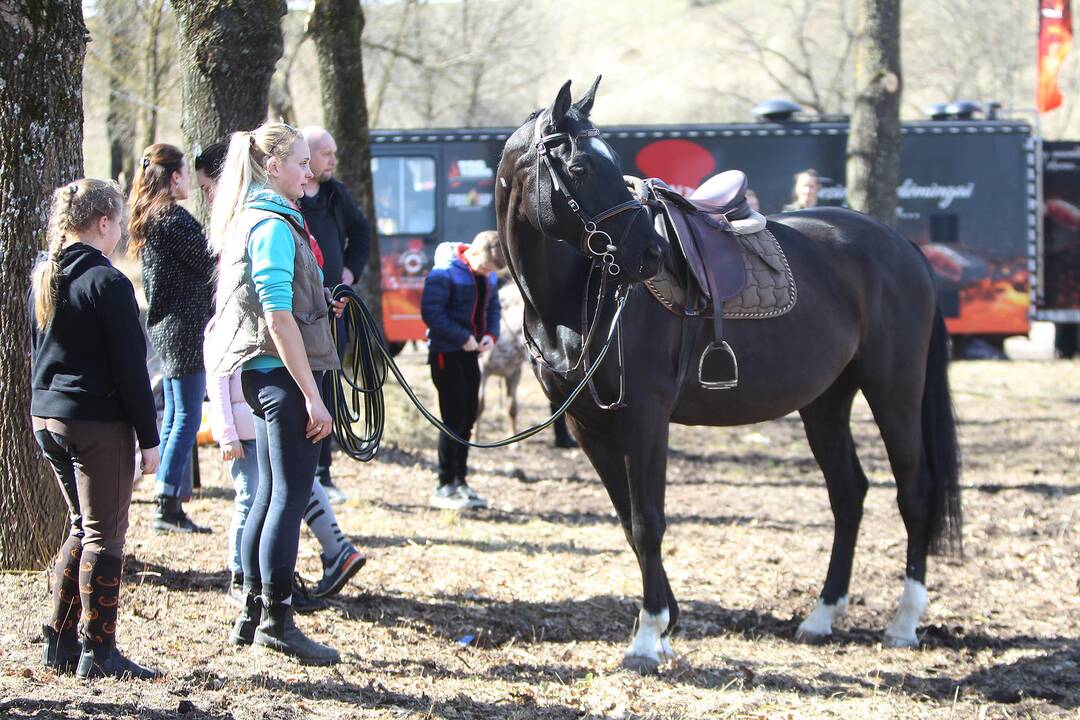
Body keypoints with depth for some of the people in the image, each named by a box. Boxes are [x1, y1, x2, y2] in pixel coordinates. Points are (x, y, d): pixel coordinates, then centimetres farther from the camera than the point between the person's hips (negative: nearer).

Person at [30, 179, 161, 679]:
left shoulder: (43, 279, 9)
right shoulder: (107, 283, -15)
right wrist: (149, 438, -10)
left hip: (47, 418, 8)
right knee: (104, 537, -1)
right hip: (99, 422, -8)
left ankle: (60, 642, 18)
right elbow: (130, 367, -15)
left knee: (82, 527, 18)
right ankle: (97, 653, 1)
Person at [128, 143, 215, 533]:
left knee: (174, 414, 13)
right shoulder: (173, 217, -16)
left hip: (163, 326, 10)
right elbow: (206, 265, -12)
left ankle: (171, 503, 15)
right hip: (186, 326, -10)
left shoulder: (146, 218, 13)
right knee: (187, 416, -7)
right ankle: (168, 506, -10)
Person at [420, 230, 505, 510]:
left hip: (469, 352, 8)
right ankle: (445, 487, -1)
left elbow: (492, 307, 16)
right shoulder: (445, 272, -16)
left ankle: (460, 480, 20)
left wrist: (491, 334, -4)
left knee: (467, 419, 10)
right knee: (454, 419, -8)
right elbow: (431, 312, -20)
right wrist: (463, 337, -22)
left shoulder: (489, 276, 7)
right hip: (446, 352, -7)